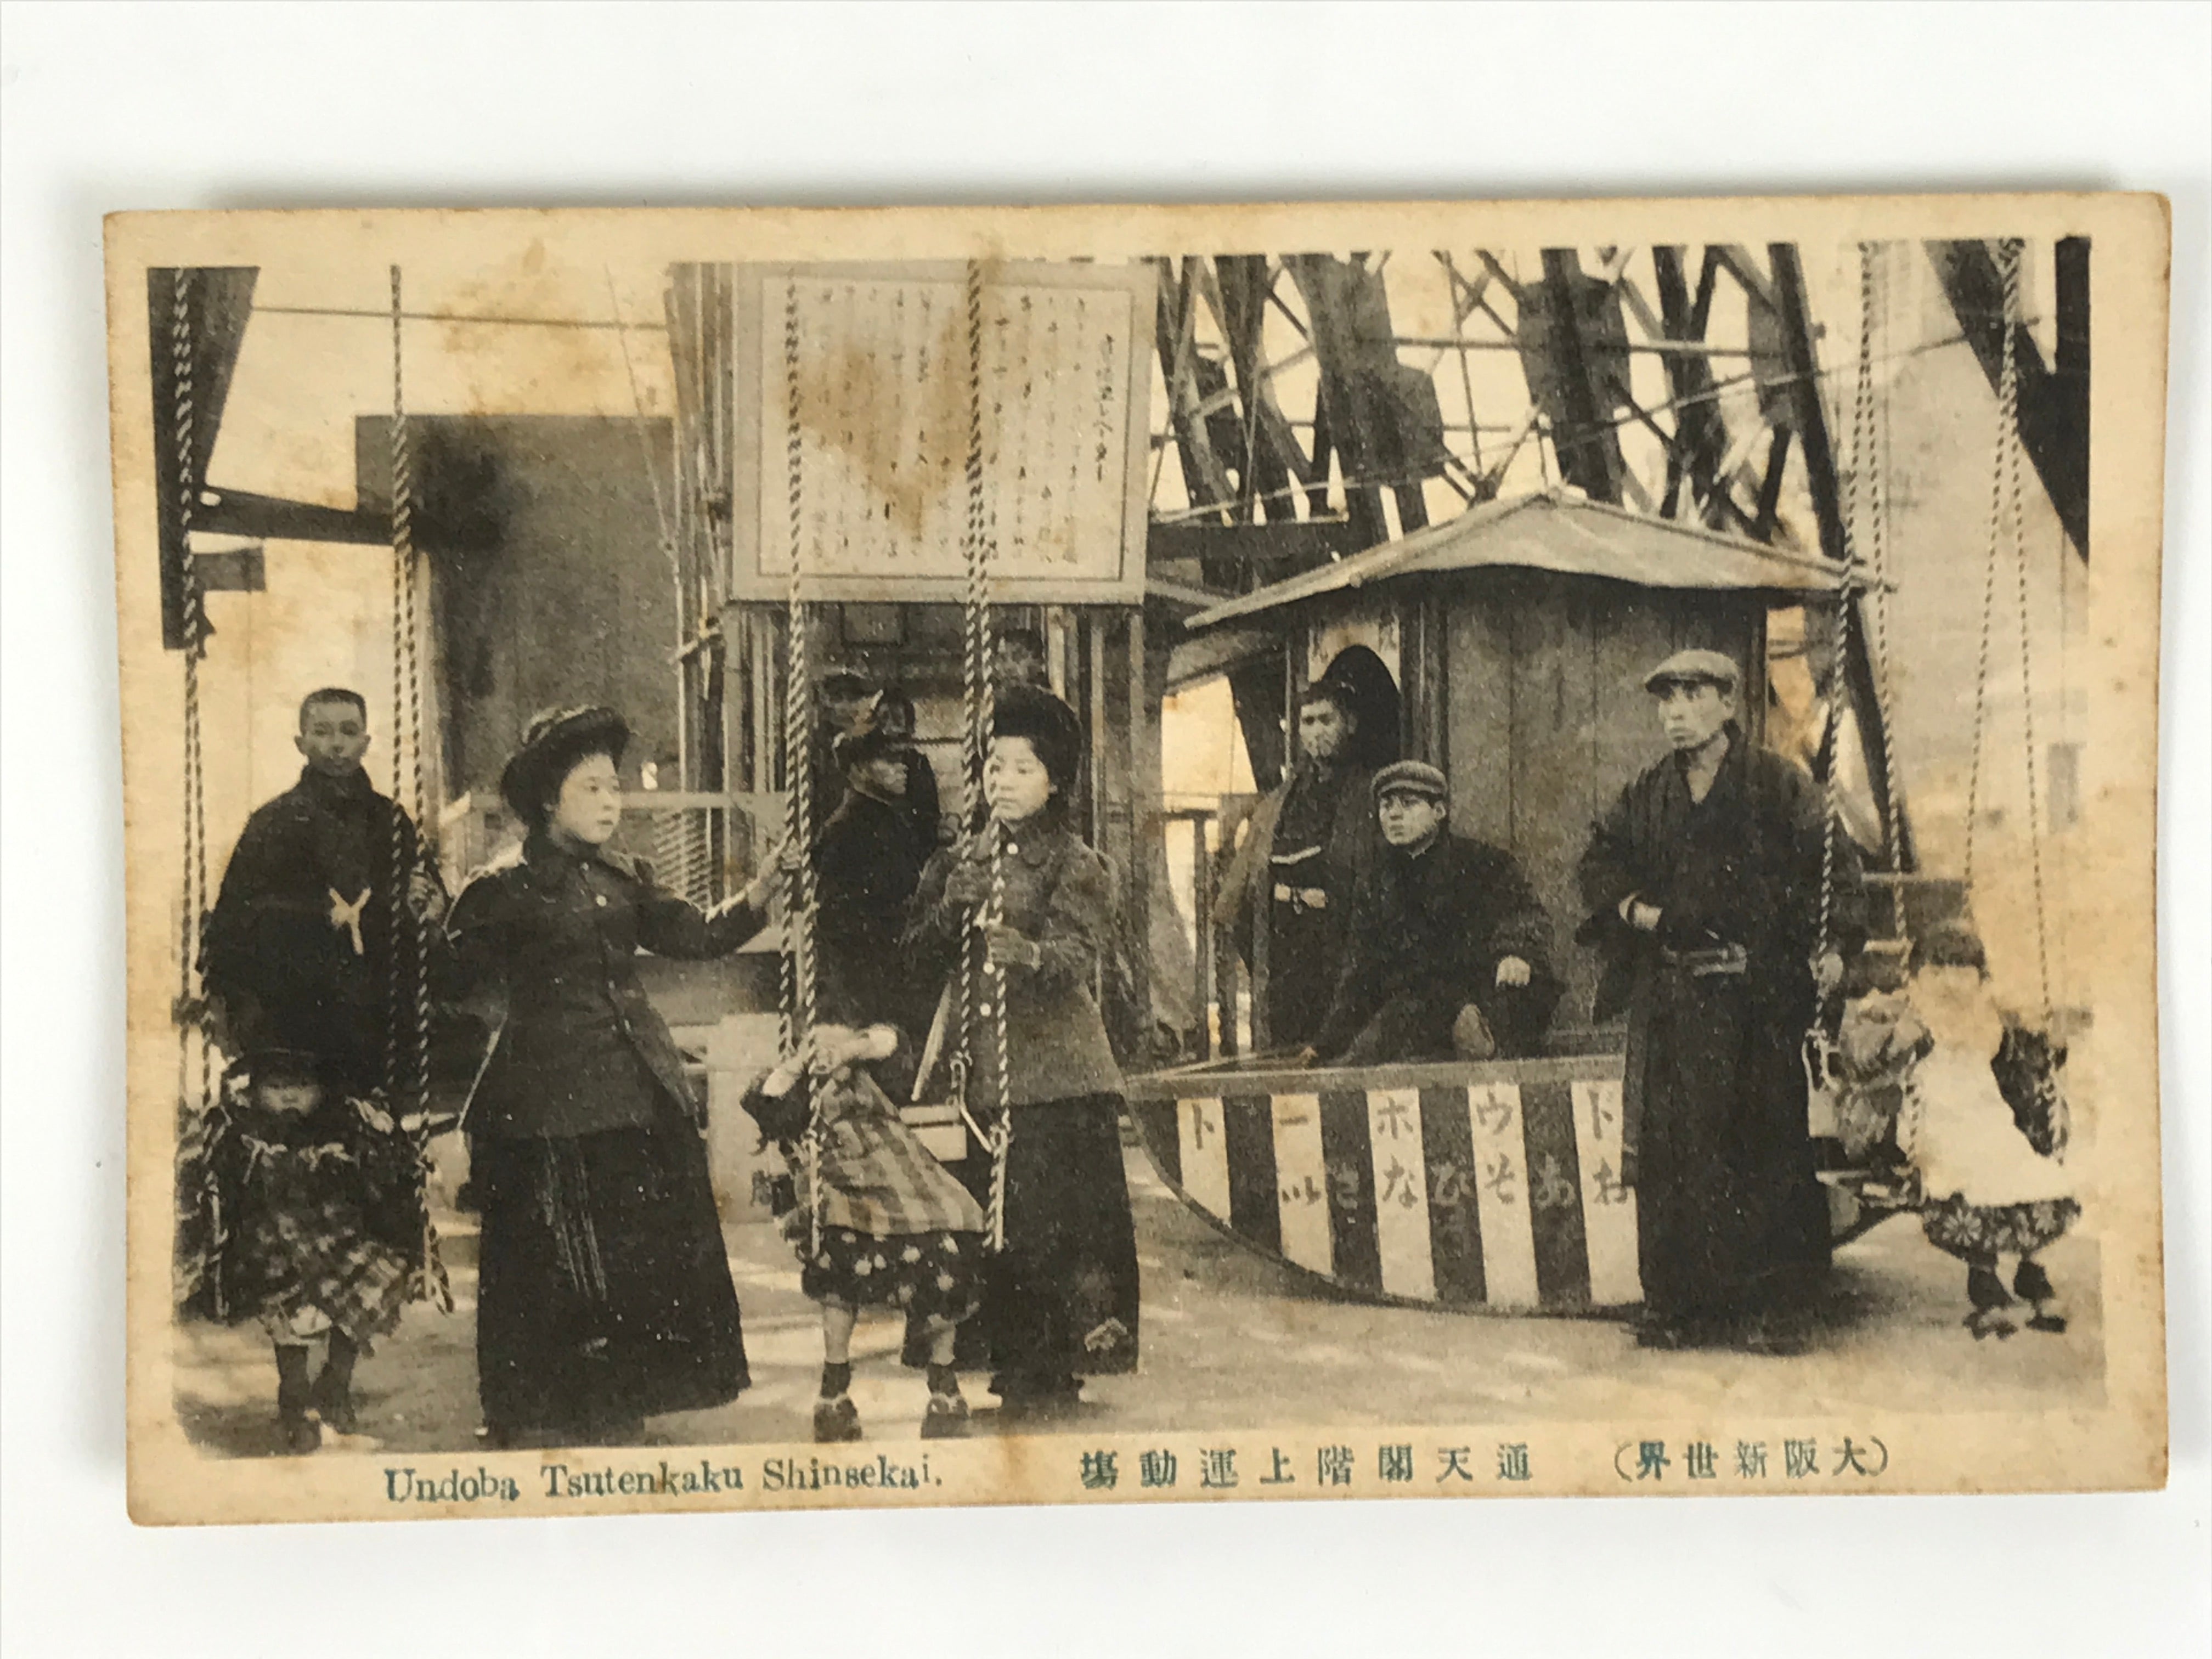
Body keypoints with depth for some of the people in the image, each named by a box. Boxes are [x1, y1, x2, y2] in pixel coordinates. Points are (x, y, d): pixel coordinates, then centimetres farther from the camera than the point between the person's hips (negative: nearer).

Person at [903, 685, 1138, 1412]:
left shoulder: (1076, 867, -2)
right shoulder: (964, 861, 15)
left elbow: (1079, 957, -17)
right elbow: (922, 949, 9)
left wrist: (1026, 953, -37)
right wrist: (954, 908, -11)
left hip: (1054, 1070, -5)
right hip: (978, 1066, 5)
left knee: (1057, 1218, -8)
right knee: (990, 1221, 6)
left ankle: (1058, 1365, 1)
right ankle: (1012, 1359, 17)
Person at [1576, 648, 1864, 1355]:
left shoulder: (1777, 785, 2)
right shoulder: (1645, 799, 14)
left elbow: (1833, 862, -3)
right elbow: (1599, 860, 21)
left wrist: (1831, 945, -17)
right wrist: (1633, 907, 0)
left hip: (1759, 997, -3)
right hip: (1671, 999, 4)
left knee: (1765, 1147, -2)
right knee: (1670, 1150, 2)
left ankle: (1771, 1304, 6)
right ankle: (1676, 1303, 10)